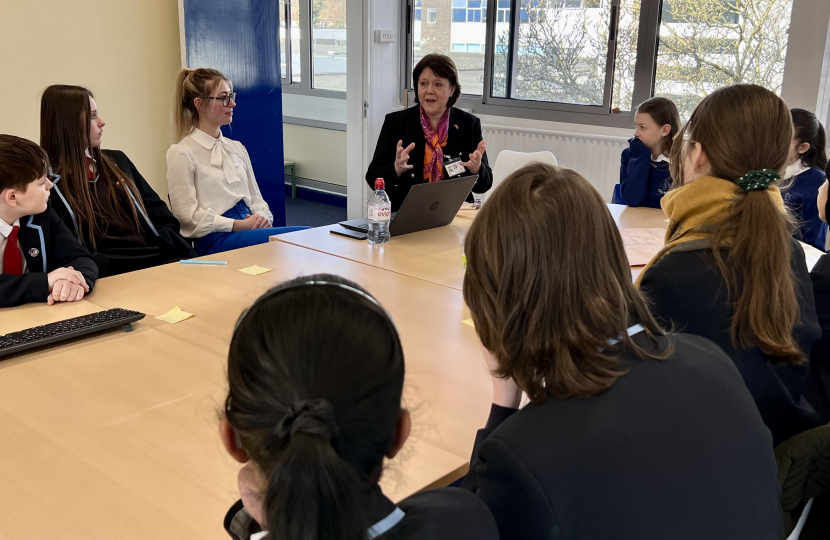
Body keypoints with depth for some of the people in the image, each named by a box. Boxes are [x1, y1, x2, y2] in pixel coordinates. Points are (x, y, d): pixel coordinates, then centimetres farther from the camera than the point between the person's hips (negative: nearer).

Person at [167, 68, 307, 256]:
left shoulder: (237, 148, 21)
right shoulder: (181, 154, 1)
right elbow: (188, 214, -7)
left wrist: (263, 218, -3)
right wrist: (238, 225, -14)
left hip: (249, 228, 6)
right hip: (215, 239, -6)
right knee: (305, 236, -29)